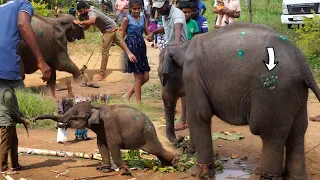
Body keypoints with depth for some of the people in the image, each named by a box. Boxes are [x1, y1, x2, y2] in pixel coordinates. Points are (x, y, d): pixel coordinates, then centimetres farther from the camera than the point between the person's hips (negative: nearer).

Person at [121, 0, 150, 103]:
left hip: (141, 47, 6)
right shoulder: (127, 19, -7)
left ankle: (128, 95, 21)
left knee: (146, 77, 5)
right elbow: (121, 37, -6)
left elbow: (147, 33, 4)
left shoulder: (143, 18, 8)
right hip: (131, 47, -6)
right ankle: (138, 101, 8)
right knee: (138, 76, -3)